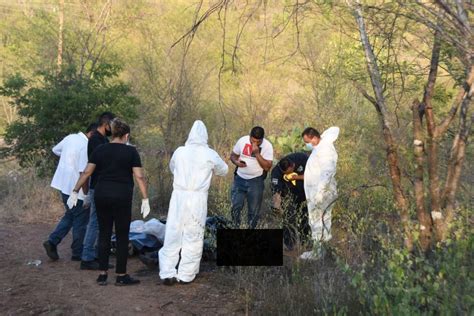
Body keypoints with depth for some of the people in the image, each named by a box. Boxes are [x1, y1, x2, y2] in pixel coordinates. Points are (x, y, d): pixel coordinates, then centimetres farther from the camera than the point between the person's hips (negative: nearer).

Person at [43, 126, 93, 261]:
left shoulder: (70, 137, 3)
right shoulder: (86, 147, -21)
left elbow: (55, 150, 21)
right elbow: (83, 173, -24)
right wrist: (86, 195, -19)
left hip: (63, 184, 8)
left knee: (70, 216, 23)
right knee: (81, 222, 6)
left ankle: (52, 241, 14)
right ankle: (78, 254, 15)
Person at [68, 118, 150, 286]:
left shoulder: (100, 150, 6)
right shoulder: (131, 151, -4)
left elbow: (87, 172, 4)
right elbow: (139, 177, -8)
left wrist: (75, 191, 10)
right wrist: (145, 199, -5)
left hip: (101, 195, 4)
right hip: (122, 197, -4)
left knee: (104, 234, 12)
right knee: (122, 236, 6)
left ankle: (102, 275, 14)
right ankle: (121, 276, 11)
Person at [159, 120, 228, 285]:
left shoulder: (179, 151, 4)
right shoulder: (210, 154, -1)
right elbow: (224, 170, 17)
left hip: (179, 196, 2)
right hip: (198, 199, -2)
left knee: (173, 235, 8)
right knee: (193, 237, 8)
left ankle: (167, 273, 10)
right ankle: (186, 275, 13)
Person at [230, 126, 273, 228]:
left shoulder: (267, 146, -12)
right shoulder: (242, 140, -5)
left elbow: (267, 167, -17)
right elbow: (233, 155, 5)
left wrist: (257, 153, -25)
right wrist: (236, 162, -17)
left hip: (255, 181, -2)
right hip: (240, 178, 2)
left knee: (254, 210, 6)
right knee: (236, 206, -2)